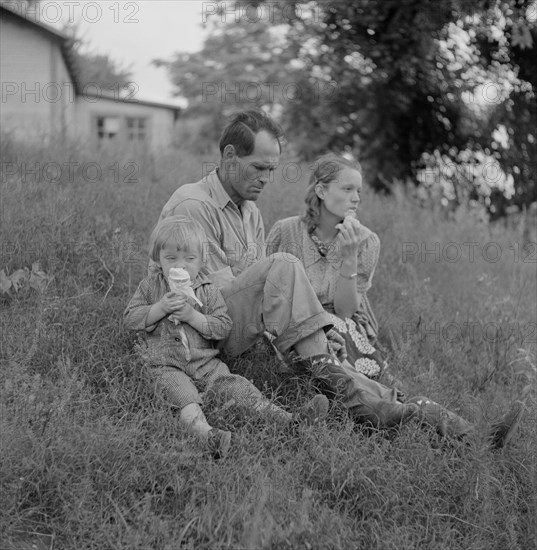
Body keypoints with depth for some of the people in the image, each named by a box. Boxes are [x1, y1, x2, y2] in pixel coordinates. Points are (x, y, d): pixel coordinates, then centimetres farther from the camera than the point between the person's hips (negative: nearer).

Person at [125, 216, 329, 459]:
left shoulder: (208, 291, 6)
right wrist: (161, 308, -16)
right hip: (167, 366, -2)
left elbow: (223, 327, -1)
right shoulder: (150, 287, 6)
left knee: (237, 386, -16)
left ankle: (288, 419, -23)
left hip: (205, 362, 2)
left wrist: (192, 316, -15)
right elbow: (130, 318, -1)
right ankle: (206, 433, -59)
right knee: (183, 394, -33)